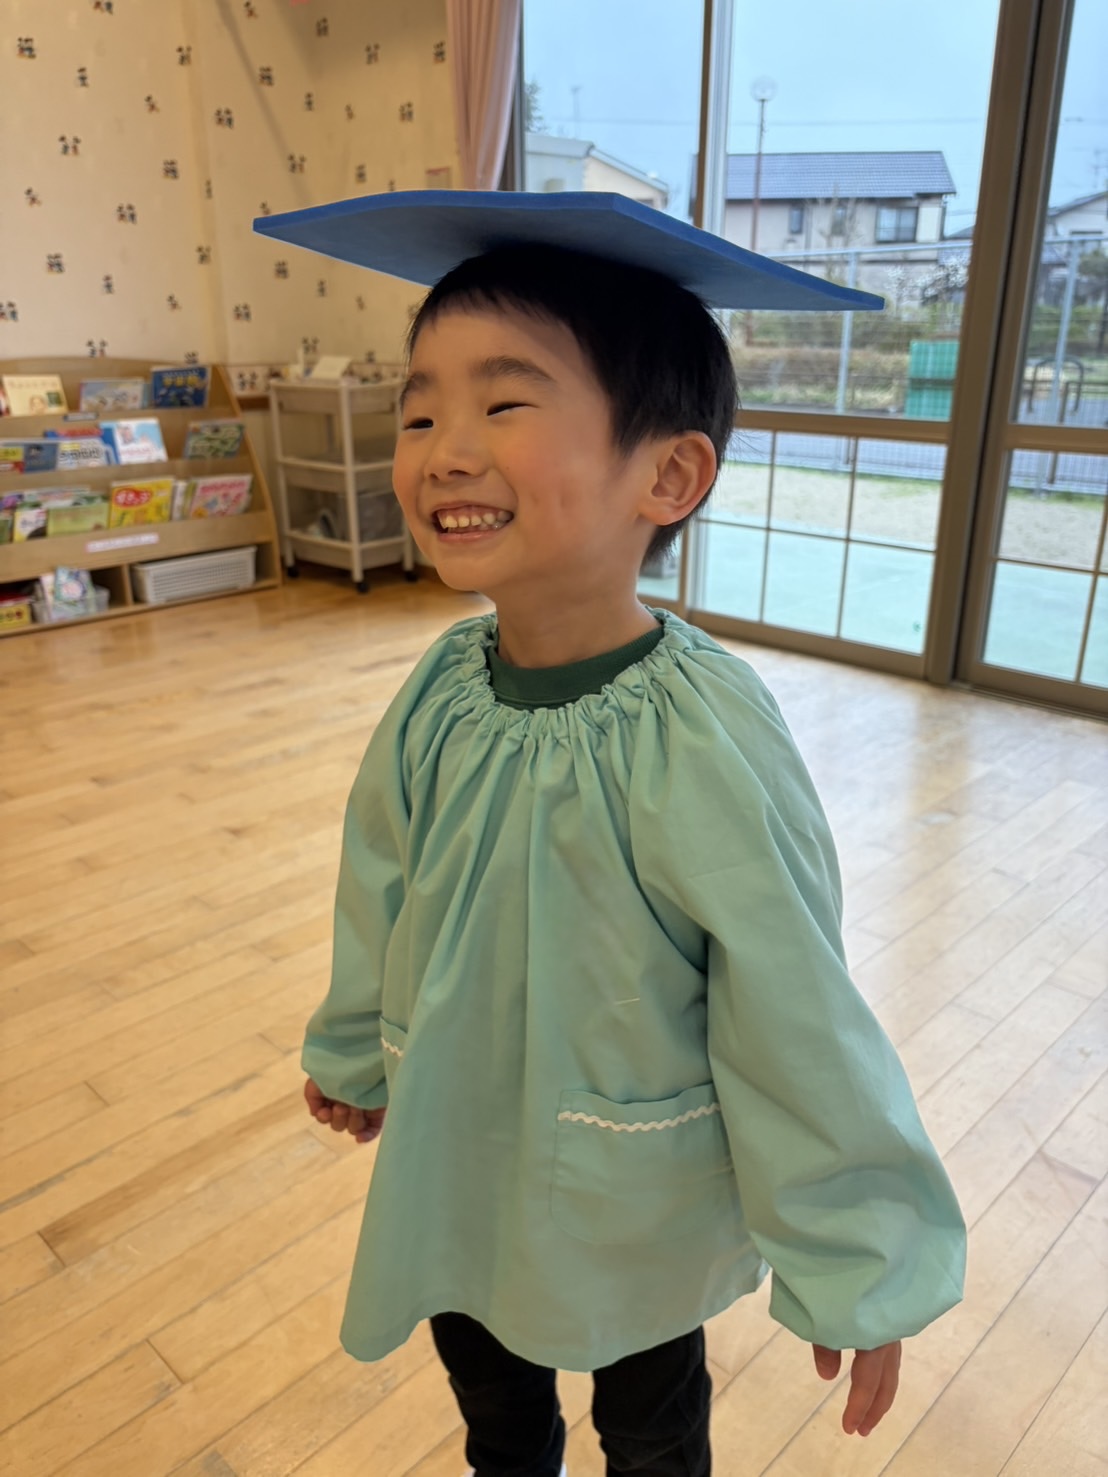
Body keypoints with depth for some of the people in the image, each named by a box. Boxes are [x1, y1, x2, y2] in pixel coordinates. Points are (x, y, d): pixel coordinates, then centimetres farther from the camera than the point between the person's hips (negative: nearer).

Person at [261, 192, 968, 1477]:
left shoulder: (705, 742, -33)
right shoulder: (442, 688, -15)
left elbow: (800, 1023, -22)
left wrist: (852, 1260, -10)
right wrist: (357, 1048, 16)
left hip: (634, 1195, -4)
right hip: (454, 1156, 5)